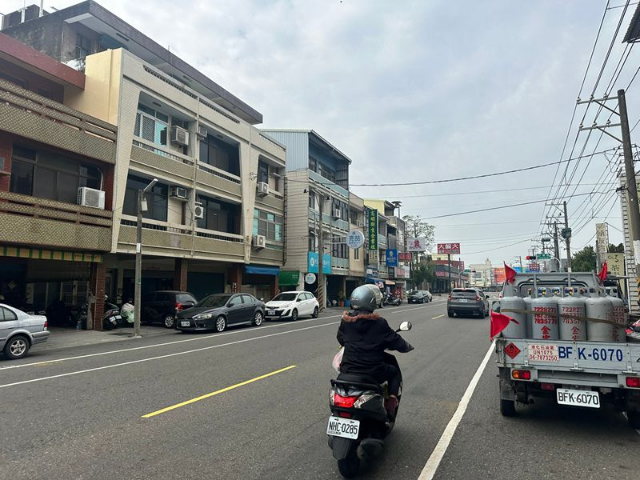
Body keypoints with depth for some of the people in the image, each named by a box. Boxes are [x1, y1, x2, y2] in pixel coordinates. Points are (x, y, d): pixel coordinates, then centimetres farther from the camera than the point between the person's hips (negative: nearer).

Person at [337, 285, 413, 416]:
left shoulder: (345, 321, -2)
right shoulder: (379, 323, -12)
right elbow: (396, 342, -3)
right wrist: (407, 346, 19)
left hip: (348, 370, 3)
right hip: (373, 372, -3)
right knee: (395, 372, 26)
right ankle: (392, 400, 9)